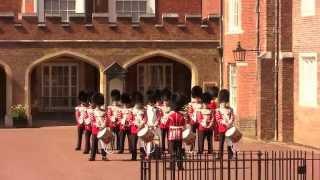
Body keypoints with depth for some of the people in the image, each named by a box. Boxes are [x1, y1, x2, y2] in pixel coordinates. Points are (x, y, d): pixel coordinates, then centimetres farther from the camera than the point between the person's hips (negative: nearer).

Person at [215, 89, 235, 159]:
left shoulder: (230, 110, 10)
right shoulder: (218, 110, 0)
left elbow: (232, 118, 5)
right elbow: (218, 119, -9)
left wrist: (229, 123, -13)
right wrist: (224, 123, -20)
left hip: (229, 128, 3)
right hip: (222, 128, -3)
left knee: (230, 142, 5)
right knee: (221, 142, -1)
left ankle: (230, 155, 10)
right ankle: (220, 155, 3)